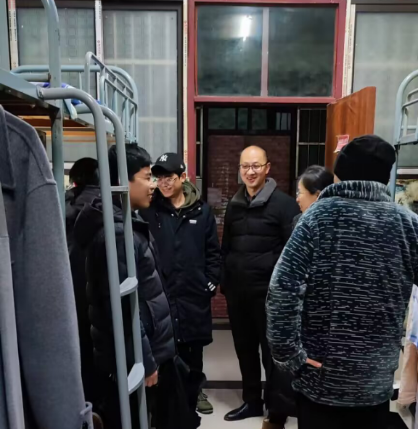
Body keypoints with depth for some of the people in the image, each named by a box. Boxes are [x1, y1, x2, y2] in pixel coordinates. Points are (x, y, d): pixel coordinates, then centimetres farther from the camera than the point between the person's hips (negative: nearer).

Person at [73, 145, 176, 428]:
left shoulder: (128, 223, 8)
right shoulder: (117, 233, -24)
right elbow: (122, 308, -25)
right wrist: (144, 362, -17)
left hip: (144, 349, 9)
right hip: (132, 358, -9)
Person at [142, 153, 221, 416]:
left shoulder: (202, 210, 2)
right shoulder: (150, 212, -2)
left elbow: (213, 250, 4)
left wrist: (212, 281, -1)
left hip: (195, 292, 2)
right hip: (161, 293, -1)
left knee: (195, 347, 15)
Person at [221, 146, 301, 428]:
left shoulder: (283, 204, -9)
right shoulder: (235, 205, 10)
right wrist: (225, 282, 12)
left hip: (269, 291, -6)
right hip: (237, 291, 6)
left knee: (272, 352, 7)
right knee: (244, 349, 17)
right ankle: (252, 402, 36)